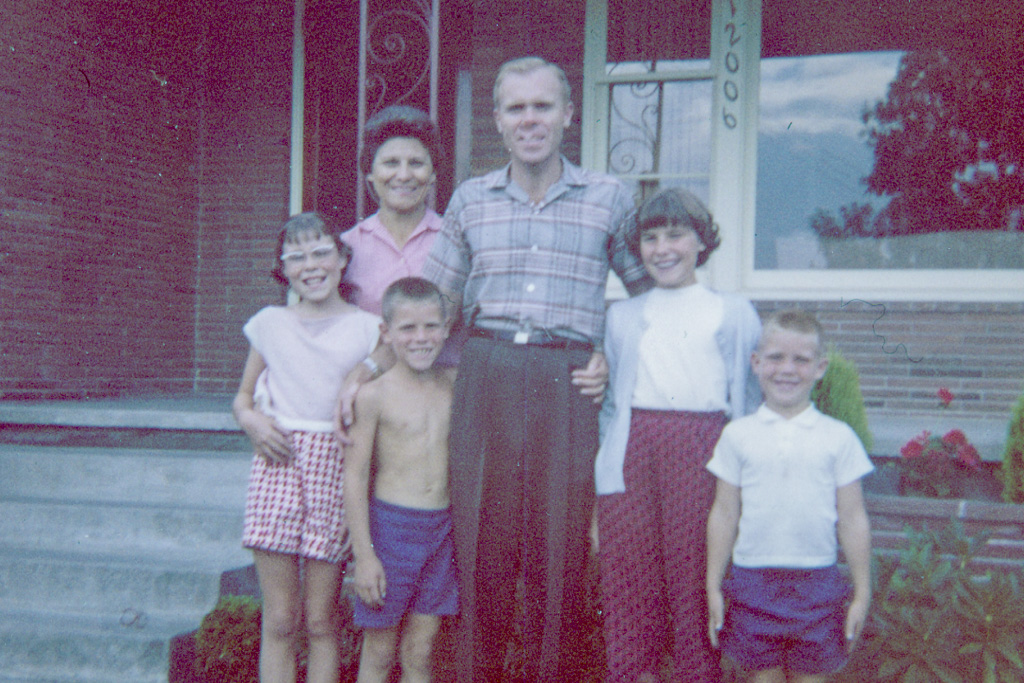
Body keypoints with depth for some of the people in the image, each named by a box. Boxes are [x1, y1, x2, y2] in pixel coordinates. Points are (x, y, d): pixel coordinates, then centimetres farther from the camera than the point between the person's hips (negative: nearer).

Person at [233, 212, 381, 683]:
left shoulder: (367, 329, 7)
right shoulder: (270, 324, 12)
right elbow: (242, 398, 21)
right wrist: (252, 422, -3)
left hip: (335, 468, -1)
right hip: (277, 465, 1)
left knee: (321, 621, 3)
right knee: (279, 621, 1)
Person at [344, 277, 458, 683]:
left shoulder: (455, 383, 5)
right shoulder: (375, 395, -8)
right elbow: (355, 475, -7)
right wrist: (363, 554, -10)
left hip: (442, 527, 4)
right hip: (390, 523, -3)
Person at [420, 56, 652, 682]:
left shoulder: (609, 197, 7)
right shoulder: (470, 200, 11)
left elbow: (652, 295, 15)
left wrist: (614, 360, 2)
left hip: (566, 388, -1)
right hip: (485, 383, 2)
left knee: (560, 554, 2)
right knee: (482, 548, 5)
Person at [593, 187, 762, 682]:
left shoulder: (732, 313, 9)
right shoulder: (622, 316, 17)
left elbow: (749, 401, 7)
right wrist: (604, 466, 9)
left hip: (699, 453, -2)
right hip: (632, 451, 2)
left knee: (695, 577, -2)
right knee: (630, 579, 2)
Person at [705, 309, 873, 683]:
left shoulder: (838, 438, 0)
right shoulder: (738, 435, 1)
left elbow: (853, 519, 3)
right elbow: (724, 514, 4)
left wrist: (862, 594, 4)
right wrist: (713, 588, 4)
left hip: (816, 582, 0)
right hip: (753, 579, 0)